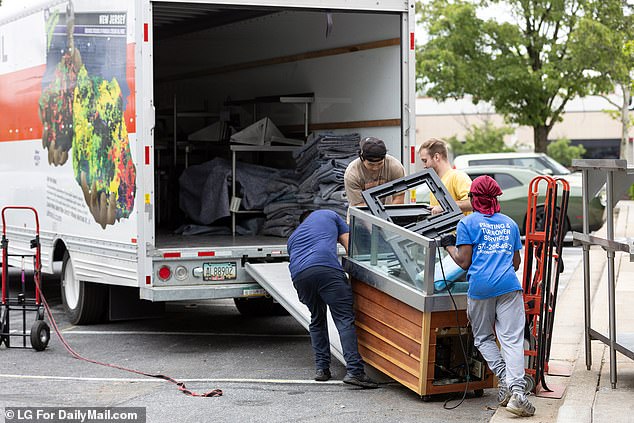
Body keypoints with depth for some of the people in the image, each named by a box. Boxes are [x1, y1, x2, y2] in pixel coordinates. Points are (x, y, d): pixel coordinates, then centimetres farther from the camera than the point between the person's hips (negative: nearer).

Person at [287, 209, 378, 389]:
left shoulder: (293, 237, 40)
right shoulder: (329, 215, 33)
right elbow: (350, 247, 26)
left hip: (298, 275, 4)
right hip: (326, 267, -4)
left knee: (317, 319, 23)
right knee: (345, 319, -6)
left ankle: (322, 368, 16)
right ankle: (354, 371, -18)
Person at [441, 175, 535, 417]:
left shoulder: (467, 223, 6)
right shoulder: (509, 224, 20)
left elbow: (464, 262, 1)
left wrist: (449, 246, 18)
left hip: (480, 287, -2)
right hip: (509, 286, 2)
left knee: (483, 338, 15)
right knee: (512, 340, -4)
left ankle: (504, 379, -2)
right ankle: (517, 392, -18)